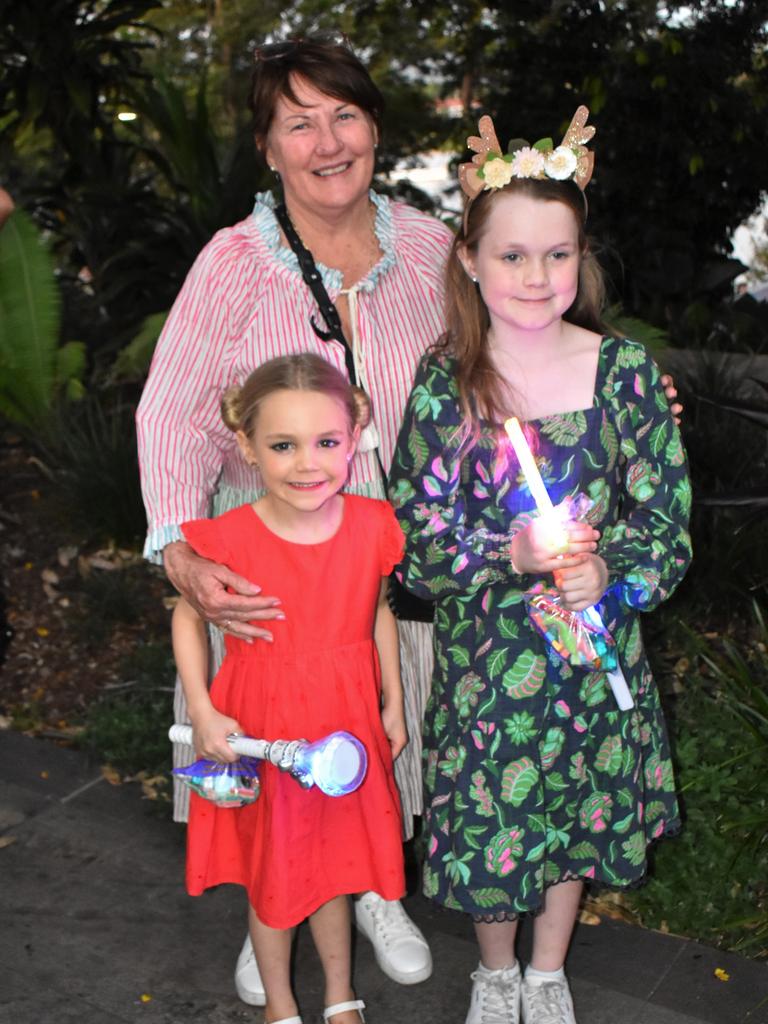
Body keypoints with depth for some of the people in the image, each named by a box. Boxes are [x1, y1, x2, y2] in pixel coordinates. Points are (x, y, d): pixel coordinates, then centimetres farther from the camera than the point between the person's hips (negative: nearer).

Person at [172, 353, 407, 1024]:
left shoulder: (372, 527, -12)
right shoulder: (230, 540, -21)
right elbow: (188, 617, -4)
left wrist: (393, 706, 9)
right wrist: (202, 712, -12)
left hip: (346, 721, 2)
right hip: (260, 729, -2)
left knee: (335, 865, 20)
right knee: (272, 873, 16)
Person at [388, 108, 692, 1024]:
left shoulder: (623, 371, -8)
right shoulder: (443, 383, -10)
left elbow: (666, 520, -5)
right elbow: (415, 544, -8)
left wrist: (609, 573, -23)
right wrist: (511, 553, -24)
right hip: (483, 649, -1)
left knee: (578, 811, 18)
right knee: (488, 820, 11)